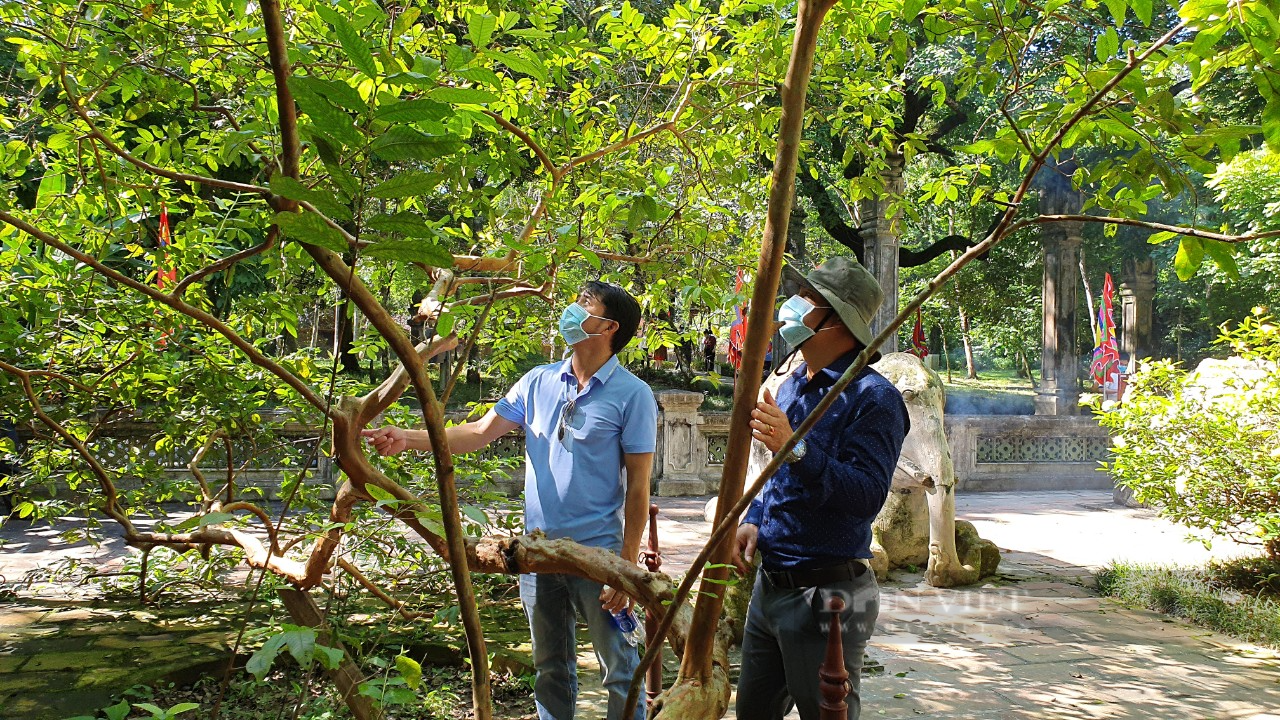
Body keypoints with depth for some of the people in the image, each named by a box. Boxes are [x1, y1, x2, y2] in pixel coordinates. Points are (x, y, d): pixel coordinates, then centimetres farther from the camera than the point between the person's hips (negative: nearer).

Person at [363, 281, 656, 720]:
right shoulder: (539, 382, 6)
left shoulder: (632, 394, -9)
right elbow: (479, 434, 6)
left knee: (620, 670, 5)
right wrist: (408, 439, -6)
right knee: (550, 670, 18)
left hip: (598, 553, -5)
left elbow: (638, 486, -9)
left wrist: (627, 565, -12)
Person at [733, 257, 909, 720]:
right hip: (769, 585, 9)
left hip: (826, 595, -8)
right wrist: (754, 520, 4)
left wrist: (796, 448, -36)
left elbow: (867, 494, -27)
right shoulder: (792, 385, 10)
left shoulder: (872, 398, -16)